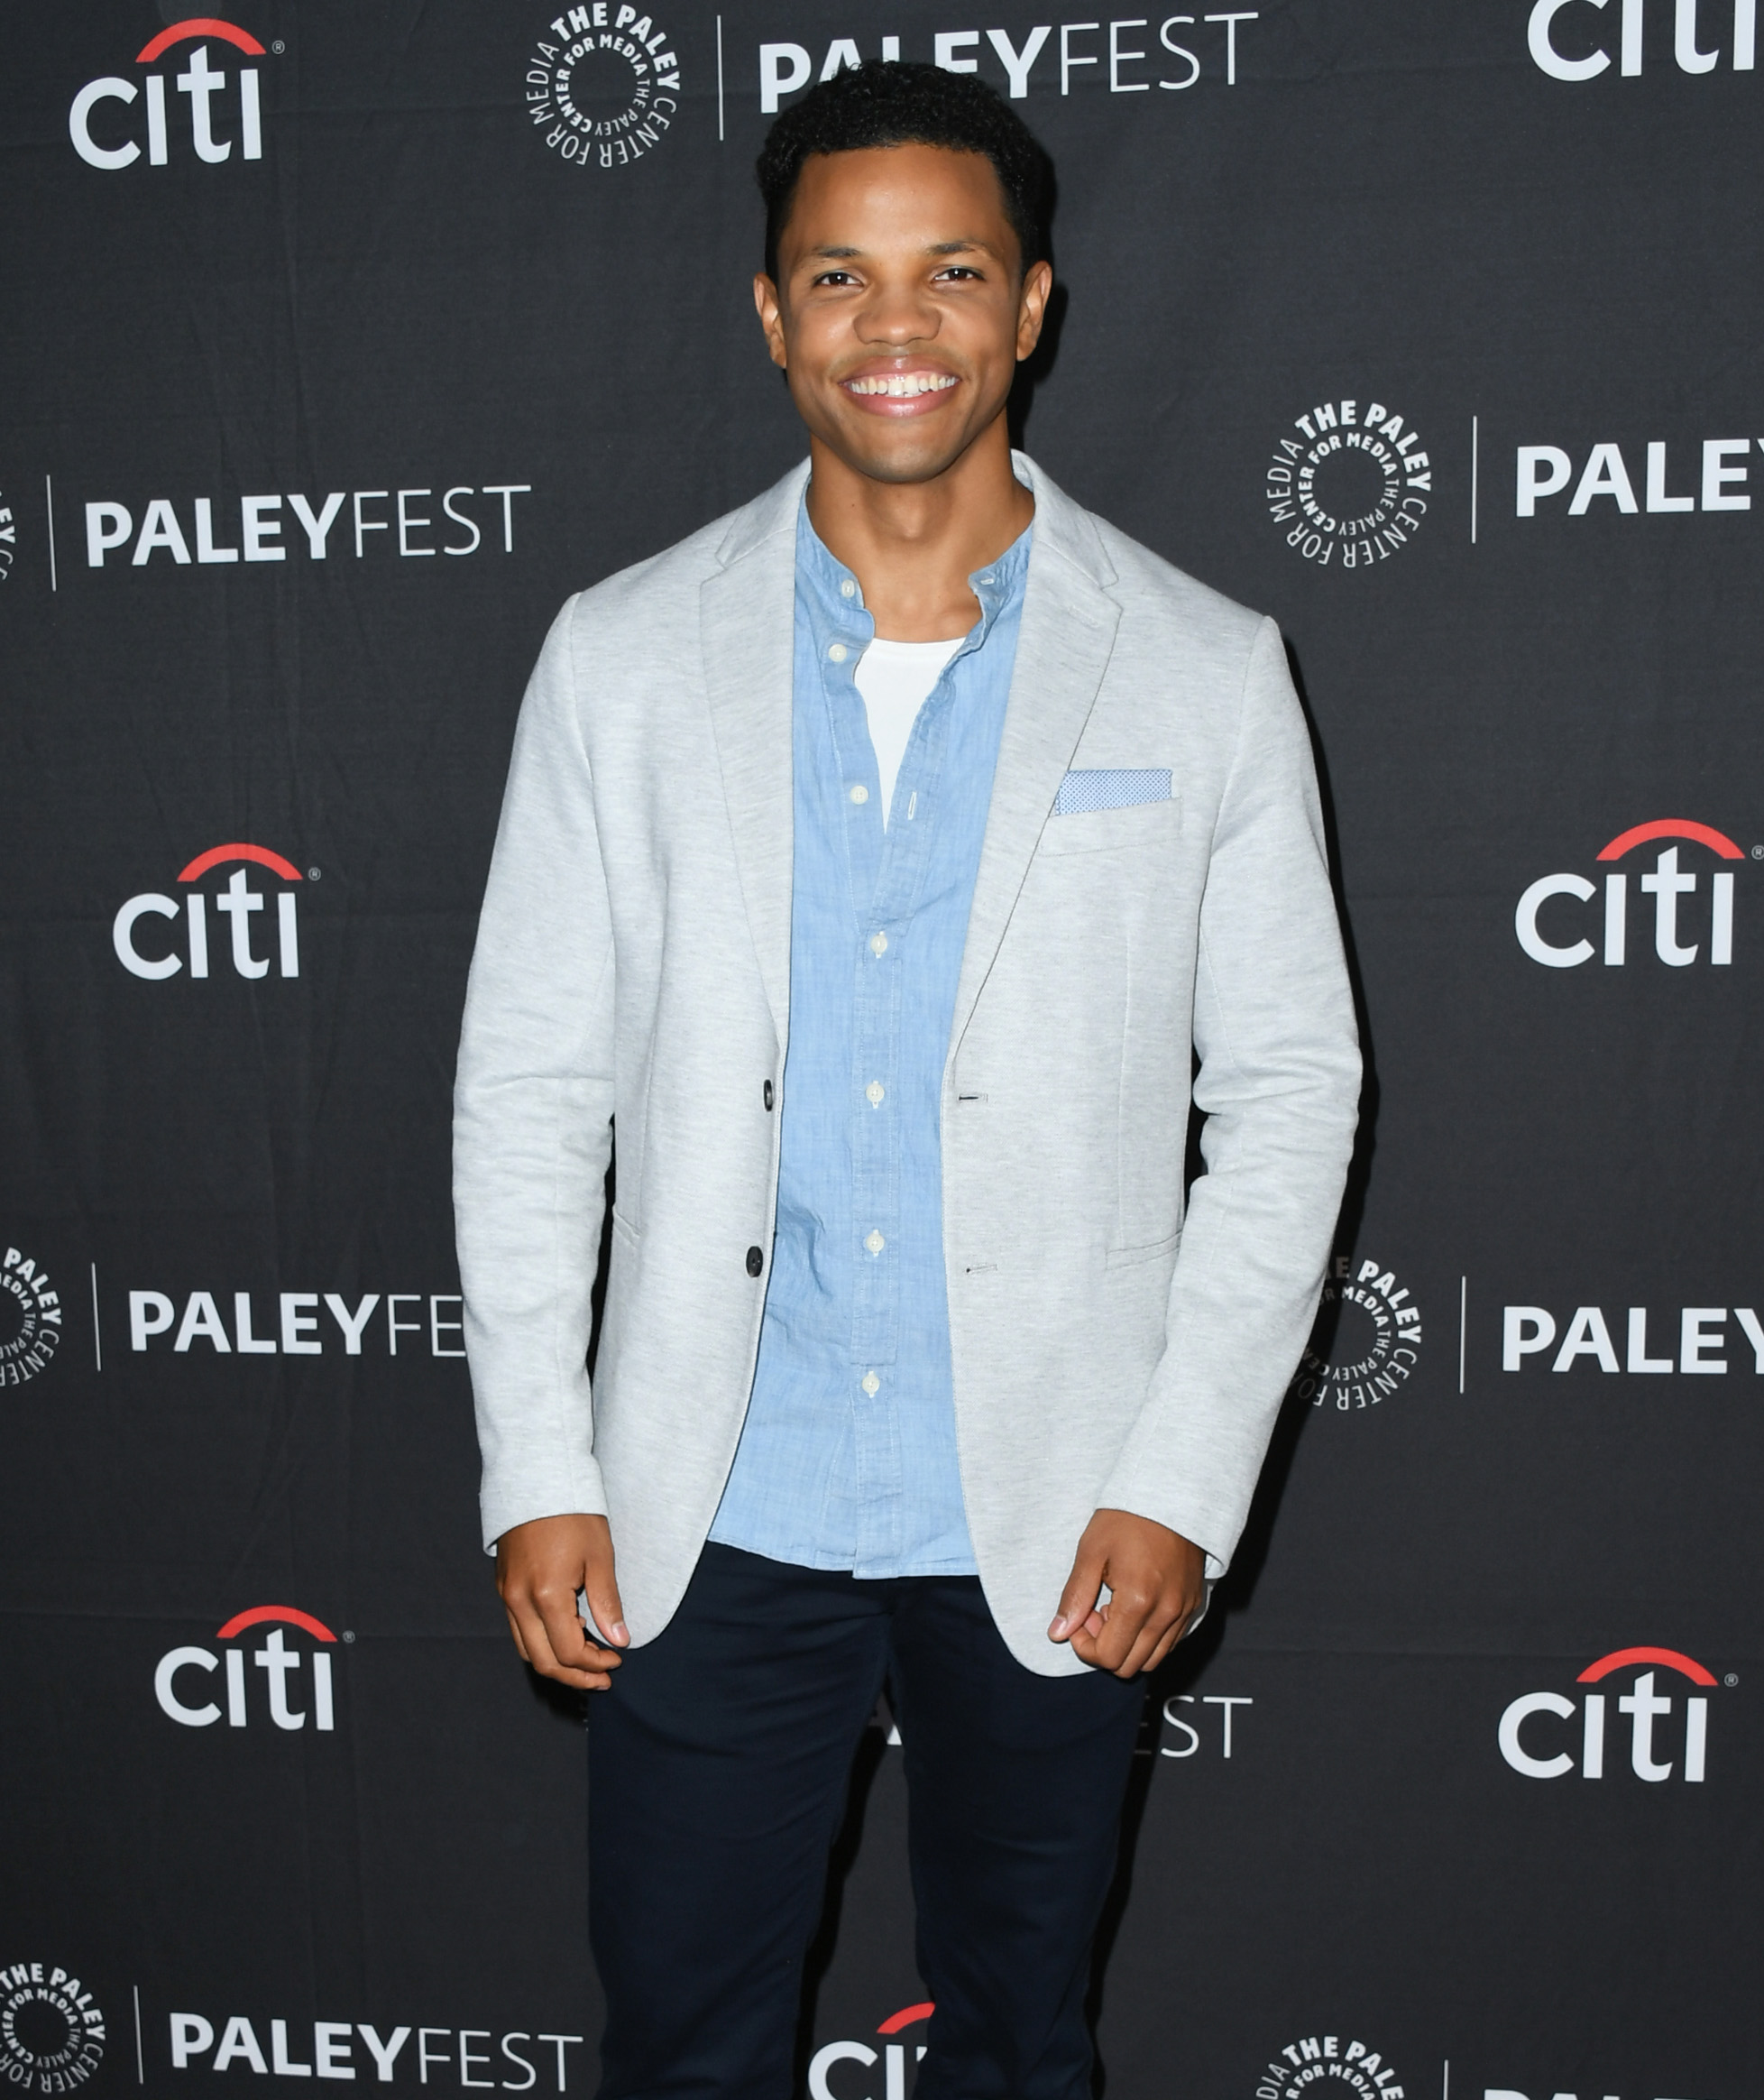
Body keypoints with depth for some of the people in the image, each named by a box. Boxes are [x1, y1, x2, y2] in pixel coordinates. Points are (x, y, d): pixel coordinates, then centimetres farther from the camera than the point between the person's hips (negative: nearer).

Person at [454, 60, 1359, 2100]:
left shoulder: (1203, 674, -4)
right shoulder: (621, 656, -2)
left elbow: (1287, 1090, -1)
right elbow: (529, 1083, 1)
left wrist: (1184, 1479, -7)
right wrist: (537, 1474, -3)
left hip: (1053, 1525, 0)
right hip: (712, 1522, 0)